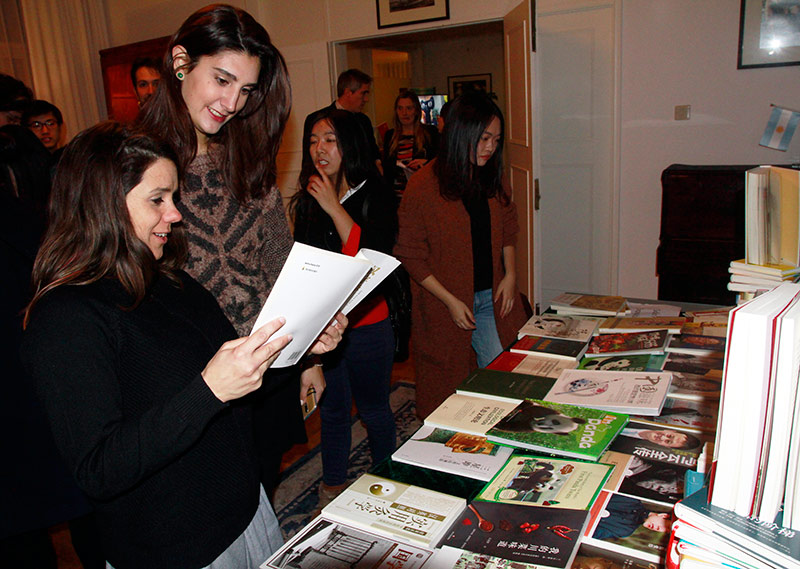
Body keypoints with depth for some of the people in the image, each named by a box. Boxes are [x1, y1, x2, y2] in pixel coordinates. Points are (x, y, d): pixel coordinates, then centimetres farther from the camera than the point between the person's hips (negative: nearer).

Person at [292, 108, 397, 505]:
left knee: (373, 409, 12)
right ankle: (332, 488, 35)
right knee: (332, 411, 17)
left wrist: (334, 207, -20)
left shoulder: (373, 196, -8)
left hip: (365, 325, -4)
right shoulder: (307, 201, 6)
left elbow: (373, 257, -22)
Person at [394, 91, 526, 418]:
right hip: (443, 304, -4)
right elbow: (410, 256, -12)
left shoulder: (493, 180, 3)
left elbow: (507, 228, 18)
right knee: (448, 391, 10)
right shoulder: (423, 186, -15)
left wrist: (510, 274, 4)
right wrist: (450, 301, -14)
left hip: (490, 297, 5)